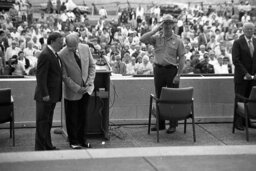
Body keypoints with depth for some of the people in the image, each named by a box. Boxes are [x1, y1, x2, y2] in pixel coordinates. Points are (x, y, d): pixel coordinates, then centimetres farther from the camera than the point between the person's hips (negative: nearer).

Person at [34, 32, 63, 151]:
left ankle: (48, 146, 26)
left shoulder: (54, 55, 12)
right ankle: (40, 148, 6)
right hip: (45, 96, -9)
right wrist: (45, 94, -23)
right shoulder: (45, 55, -17)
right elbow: (41, 76, -21)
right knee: (42, 122, -1)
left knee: (48, 122, 17)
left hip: (52, 95, 9)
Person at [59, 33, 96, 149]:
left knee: (83, 116, 13)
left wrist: (90, 82, -6)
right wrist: (77, 88, -16)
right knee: (72, 118, 6)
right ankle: (73, 141, 20)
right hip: (72, 92, -4)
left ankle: (82, 139, 26)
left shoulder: (85, 48, -6)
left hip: (86, 89, 4)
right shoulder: (62, 55, -19)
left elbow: (92, 65, 5)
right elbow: (65, 76, -15)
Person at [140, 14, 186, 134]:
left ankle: (173, 125, 9)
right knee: (159, 97, 10)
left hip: (172, 70, -2)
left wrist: (178, 74, -9)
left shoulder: (177, 40, 1)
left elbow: (182, 58, -2)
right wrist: (155, 30, -11)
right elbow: (142, 39, -10)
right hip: (158, 69, 2)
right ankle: (160, 123, 20)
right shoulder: (156, 37, 4)